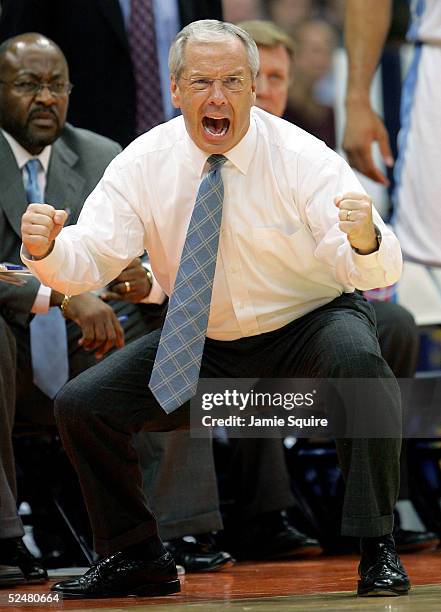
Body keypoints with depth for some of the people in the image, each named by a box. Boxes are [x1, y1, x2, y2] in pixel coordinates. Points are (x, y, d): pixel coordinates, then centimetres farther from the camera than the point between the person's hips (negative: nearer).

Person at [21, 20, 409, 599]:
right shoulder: (143, 163, -10)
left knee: (357, 357, -37)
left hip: (311, 327, -3)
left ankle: (378, 550, -24)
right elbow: (88, 262, -17)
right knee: (82, 404, -11)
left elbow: (380, 269, -27)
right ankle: (136, 558, 11)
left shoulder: (303, 157, -18)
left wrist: (365, 241, -52)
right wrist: (45, 249, -40)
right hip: (202, 343, 3)